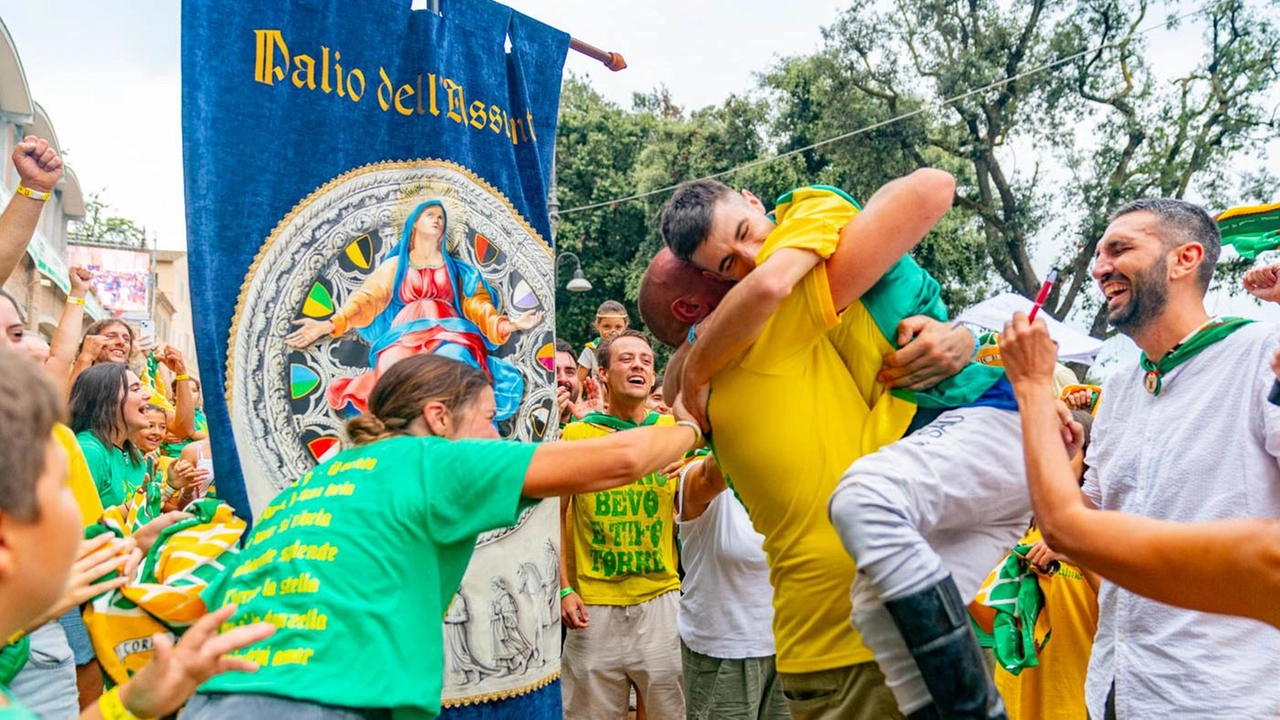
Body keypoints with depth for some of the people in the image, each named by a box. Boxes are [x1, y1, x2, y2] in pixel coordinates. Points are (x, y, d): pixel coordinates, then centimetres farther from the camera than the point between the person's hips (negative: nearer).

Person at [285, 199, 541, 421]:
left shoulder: (456, 269, 26)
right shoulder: (395, 265, 22)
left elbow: (477, 303, 13)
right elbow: (367, 299, 9)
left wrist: (507, 323, -8)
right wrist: (330, 324, -8)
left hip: (450, 332, 0)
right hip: (406, 333, 0)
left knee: (455, 360, -37)